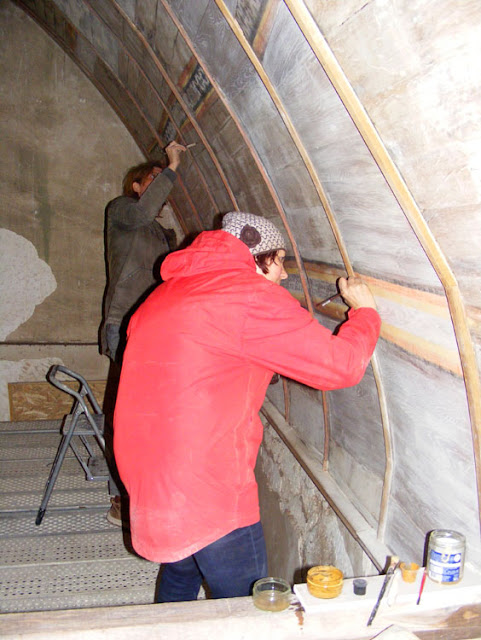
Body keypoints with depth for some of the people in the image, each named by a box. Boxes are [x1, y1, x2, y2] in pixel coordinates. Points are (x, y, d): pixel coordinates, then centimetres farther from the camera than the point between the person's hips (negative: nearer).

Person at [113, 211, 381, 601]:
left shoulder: (165, 294, 15)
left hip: (147, 477, 9)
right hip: (208, 489, -9)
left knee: (180, 576, 30)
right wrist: (365, 311, 5)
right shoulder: (251, 296, -13)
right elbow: (341, 364, -13)